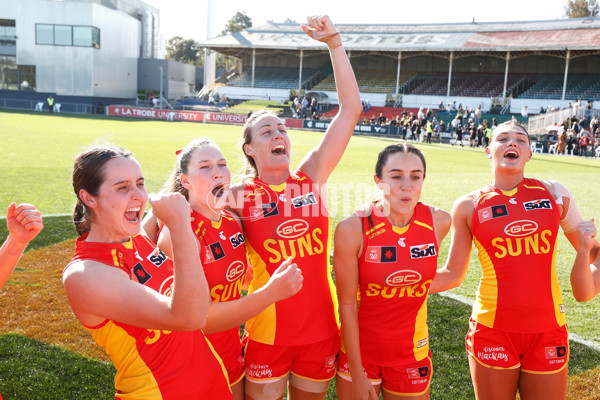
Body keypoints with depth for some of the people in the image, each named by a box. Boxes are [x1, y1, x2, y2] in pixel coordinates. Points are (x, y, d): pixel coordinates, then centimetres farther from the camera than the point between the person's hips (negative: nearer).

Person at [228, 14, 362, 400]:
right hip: (267, 335, -2)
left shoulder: (312, 178, -3)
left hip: (321, 330, 2)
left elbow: (351, 109, -8)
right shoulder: (237, 196, -8)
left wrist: (334, 43, -12)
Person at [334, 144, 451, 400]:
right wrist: (357, 374, -12)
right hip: (359, 350, -2)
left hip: (412, 353, 3)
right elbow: (347, 305, -15)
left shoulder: (439, 222, -12)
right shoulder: (353, 228, -20)